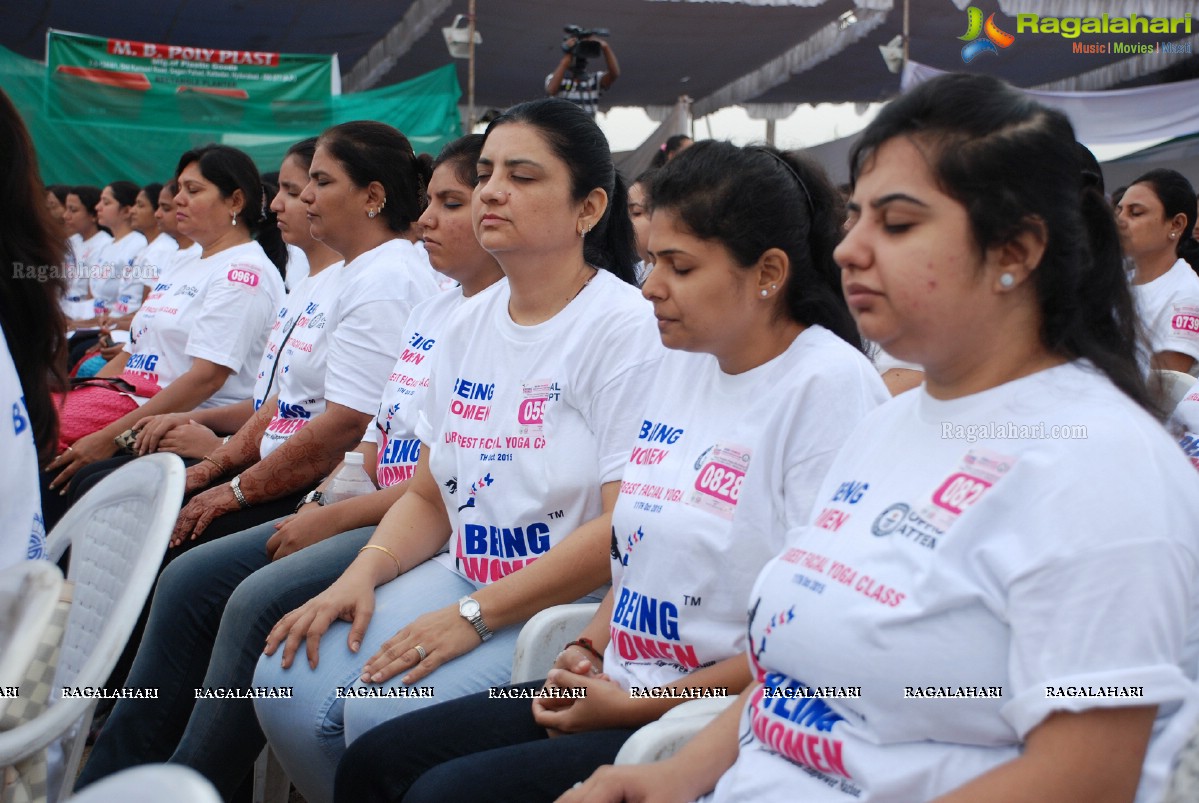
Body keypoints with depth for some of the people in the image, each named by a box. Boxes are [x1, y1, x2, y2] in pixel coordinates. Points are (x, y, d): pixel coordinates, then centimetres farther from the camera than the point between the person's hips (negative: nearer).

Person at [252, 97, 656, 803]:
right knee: (288, 684, -12)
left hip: (568, 608, -7)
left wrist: (475, 614, -21)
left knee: (384, 716, -26)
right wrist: (361, 575, -4)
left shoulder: (627, 327, -12)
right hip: (463, 578, 7)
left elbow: (627, 526, -19)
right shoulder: (469, 327, 12)